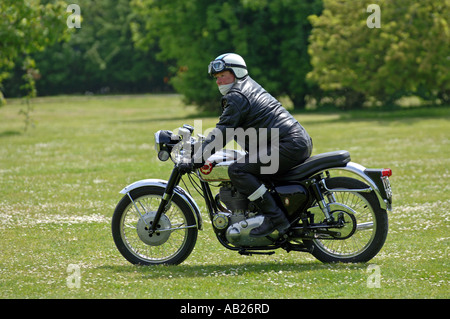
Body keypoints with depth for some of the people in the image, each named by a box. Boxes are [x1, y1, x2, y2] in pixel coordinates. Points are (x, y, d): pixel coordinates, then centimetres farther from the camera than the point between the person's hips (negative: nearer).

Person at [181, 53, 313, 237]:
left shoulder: (237, 97, -6)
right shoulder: (251, 87, 24)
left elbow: (222, 132, -13)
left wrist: (196, 160, -13)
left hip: (289, 145, -11)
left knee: (237, 170, -18)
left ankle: (274, 217, -22)